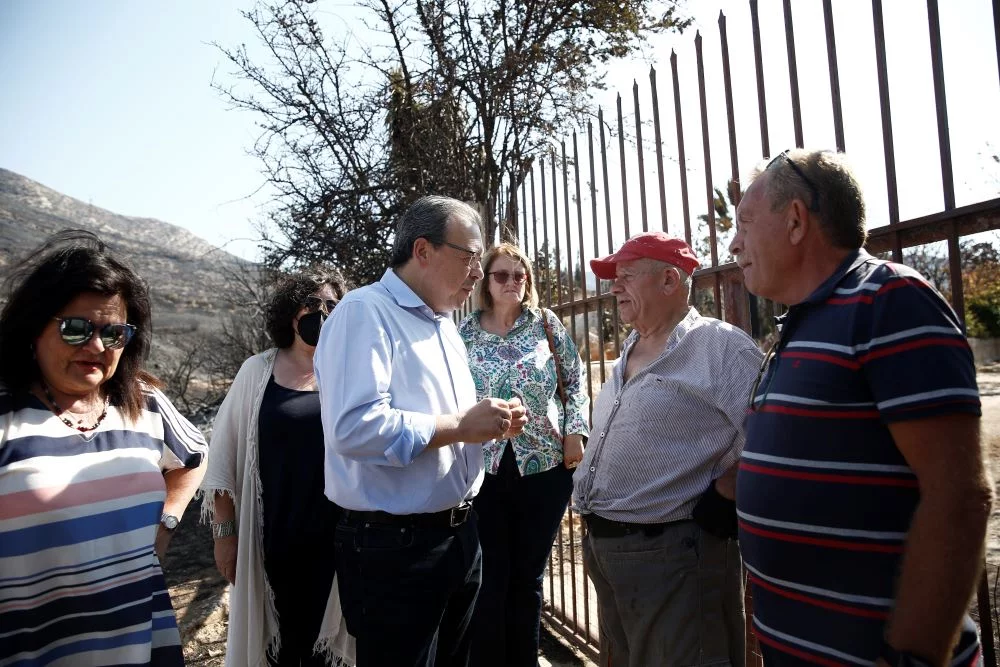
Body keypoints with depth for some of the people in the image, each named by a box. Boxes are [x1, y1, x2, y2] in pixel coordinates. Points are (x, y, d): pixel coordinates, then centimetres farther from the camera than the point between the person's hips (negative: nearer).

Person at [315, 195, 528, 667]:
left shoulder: (444, 322, 13)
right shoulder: (365, 312, -16)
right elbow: (354, 427, -30)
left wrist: (491, 422, 0)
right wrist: (459, 427, -22)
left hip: (459, 533, 9)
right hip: (394, 545, -9)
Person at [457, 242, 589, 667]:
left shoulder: (546, 323, 3)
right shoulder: (465, 333, 2)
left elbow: (575, 381, 6)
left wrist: (575, 432, -4)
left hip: (545, 466, 1)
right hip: (484, 469, 0)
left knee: (527, 577, 14)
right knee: (489, 580, 5)